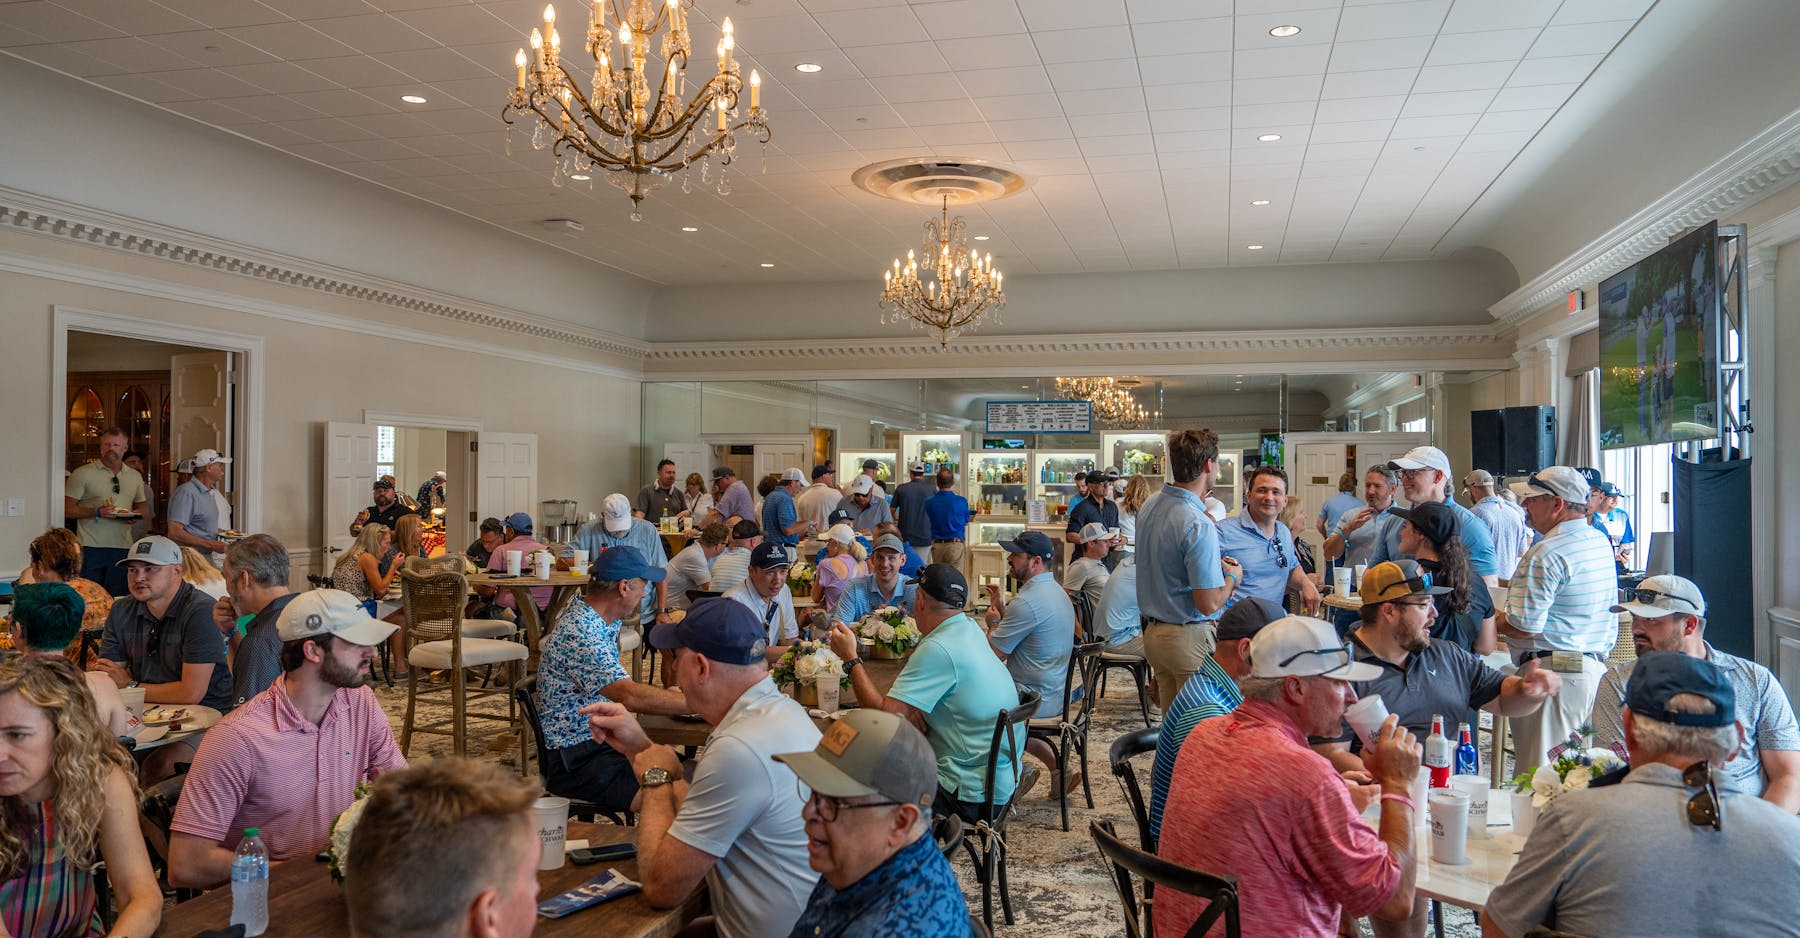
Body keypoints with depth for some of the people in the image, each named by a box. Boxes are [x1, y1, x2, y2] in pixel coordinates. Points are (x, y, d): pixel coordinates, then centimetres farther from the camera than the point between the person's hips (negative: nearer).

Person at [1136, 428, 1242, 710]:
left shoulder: (1149, 506, 5)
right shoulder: (1198, 526, -22)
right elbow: (1209, 604, -22)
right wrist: (1232, 578, -3)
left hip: (1153, 631, 9)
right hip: (1190, 638, -9)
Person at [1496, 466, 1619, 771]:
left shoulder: (1545, 554, -17)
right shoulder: (1601, 541, 12)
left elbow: (1524, 627, -19)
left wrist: (1491, 620, -2)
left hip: (1555, 675, -10)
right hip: (1598, 667, 10)